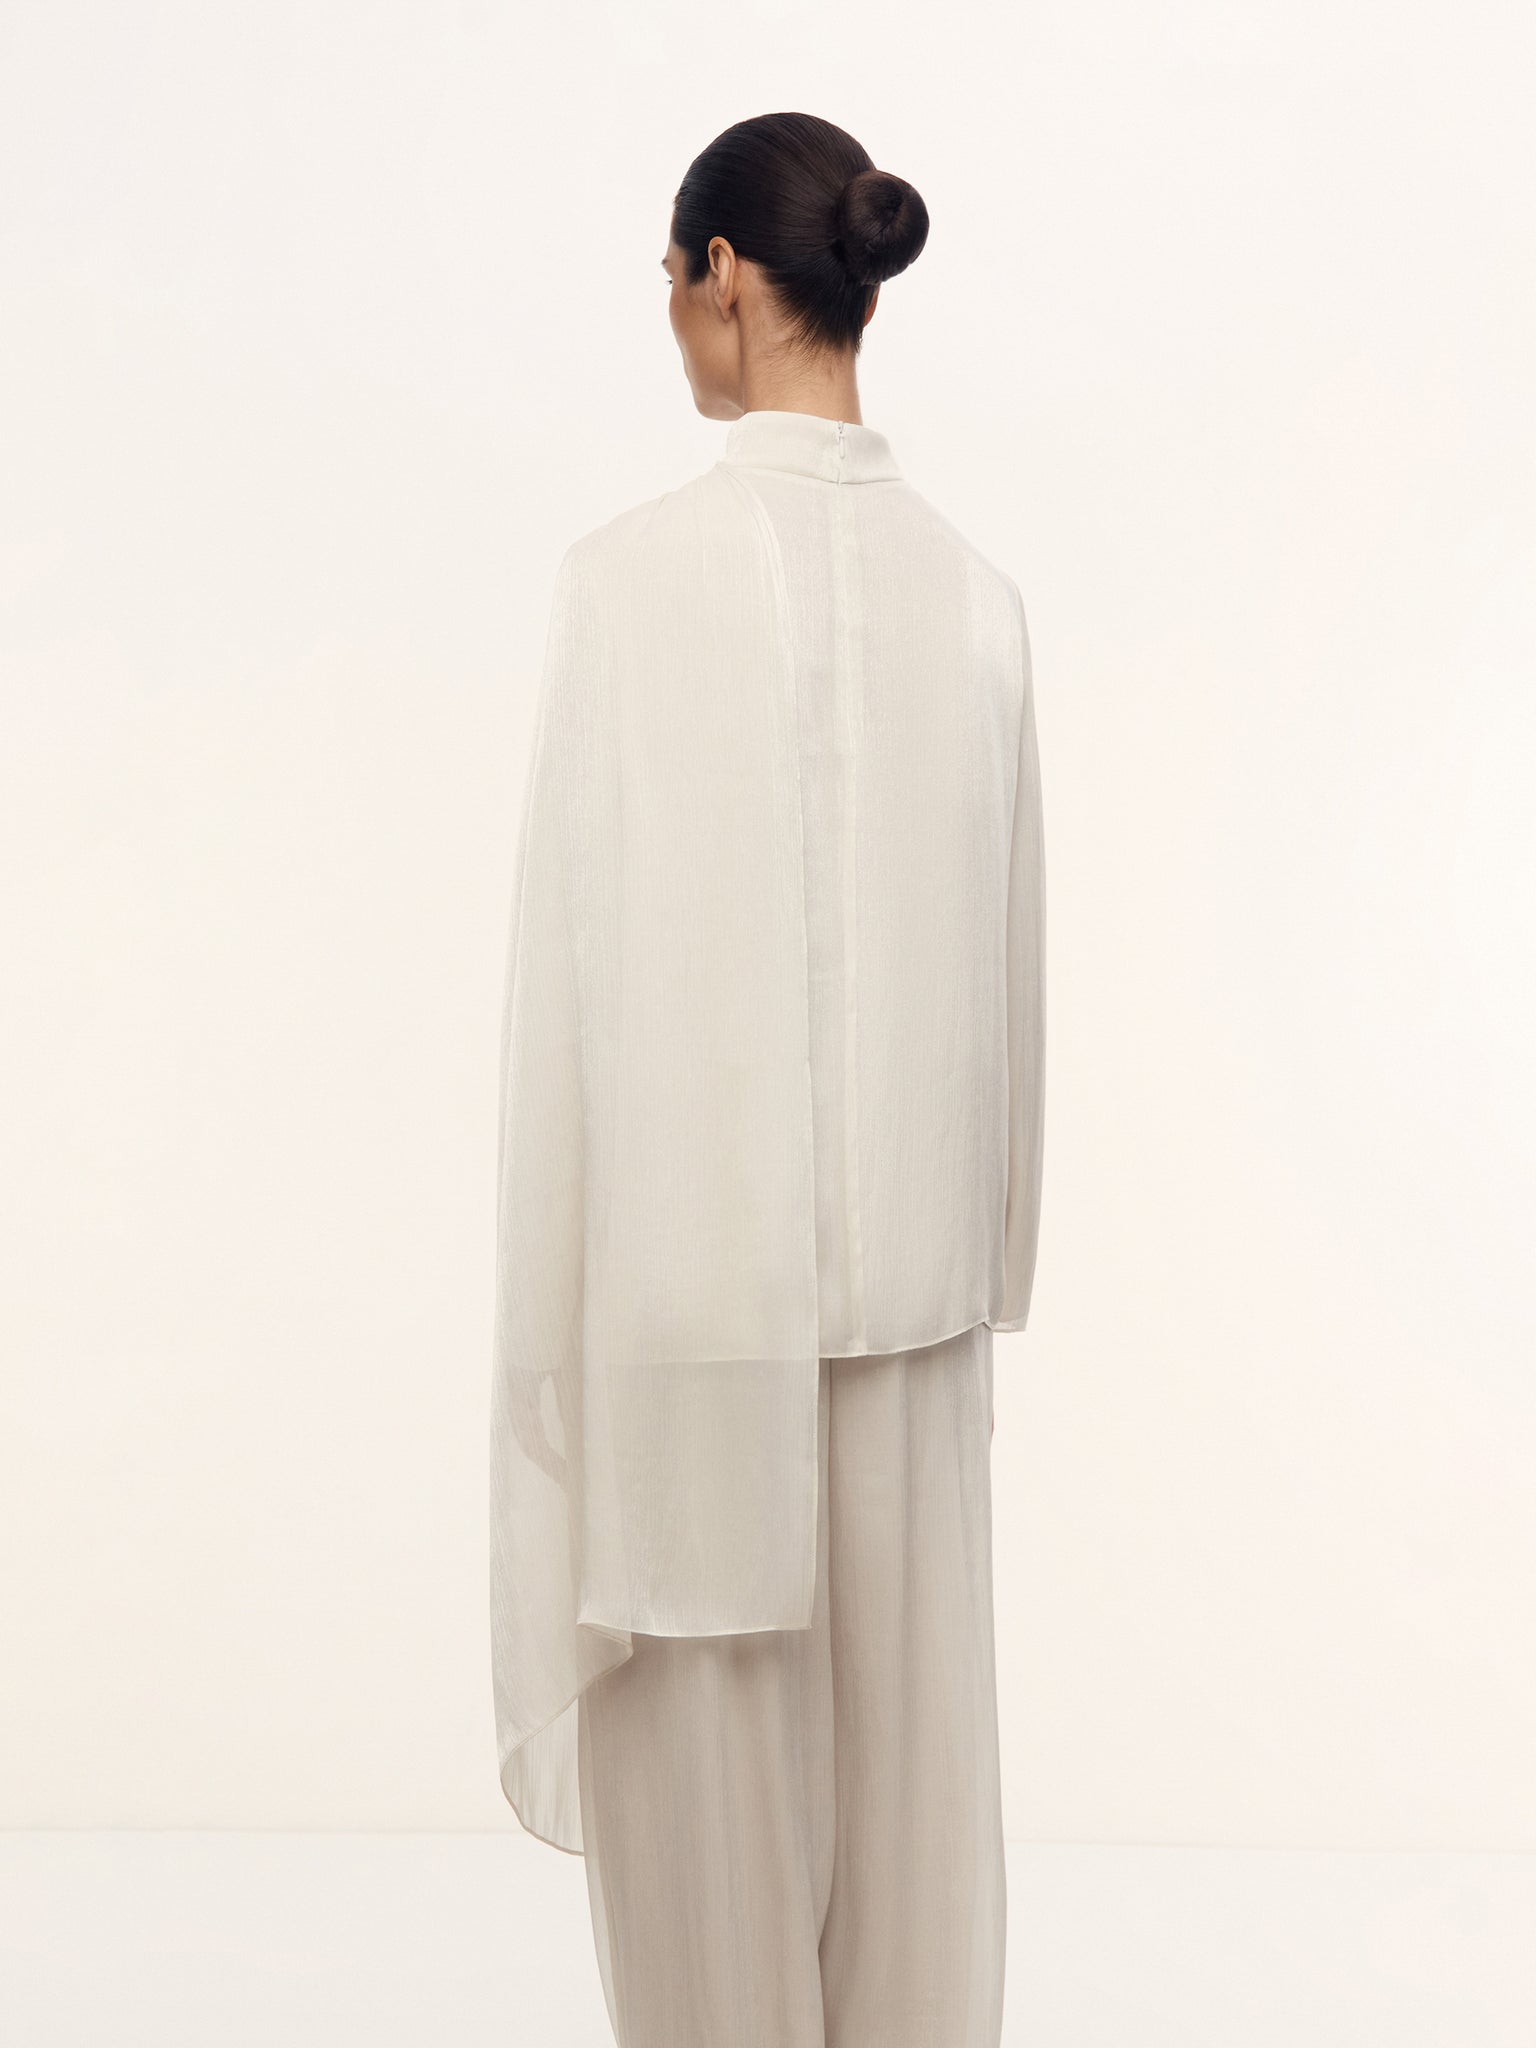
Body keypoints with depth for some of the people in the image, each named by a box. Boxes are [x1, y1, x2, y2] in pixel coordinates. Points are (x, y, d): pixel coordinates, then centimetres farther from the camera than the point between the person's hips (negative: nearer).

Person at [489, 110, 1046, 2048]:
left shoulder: (632, 574, -14)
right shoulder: (973, 586, 2)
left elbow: (584, 961, -14)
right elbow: (1003, 948, 8)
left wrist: (553, 1297, -5)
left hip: (697, 1265, -5)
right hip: (909, 1265, 5)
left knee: (707, 1742, 9)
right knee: (906, 1722, 15)